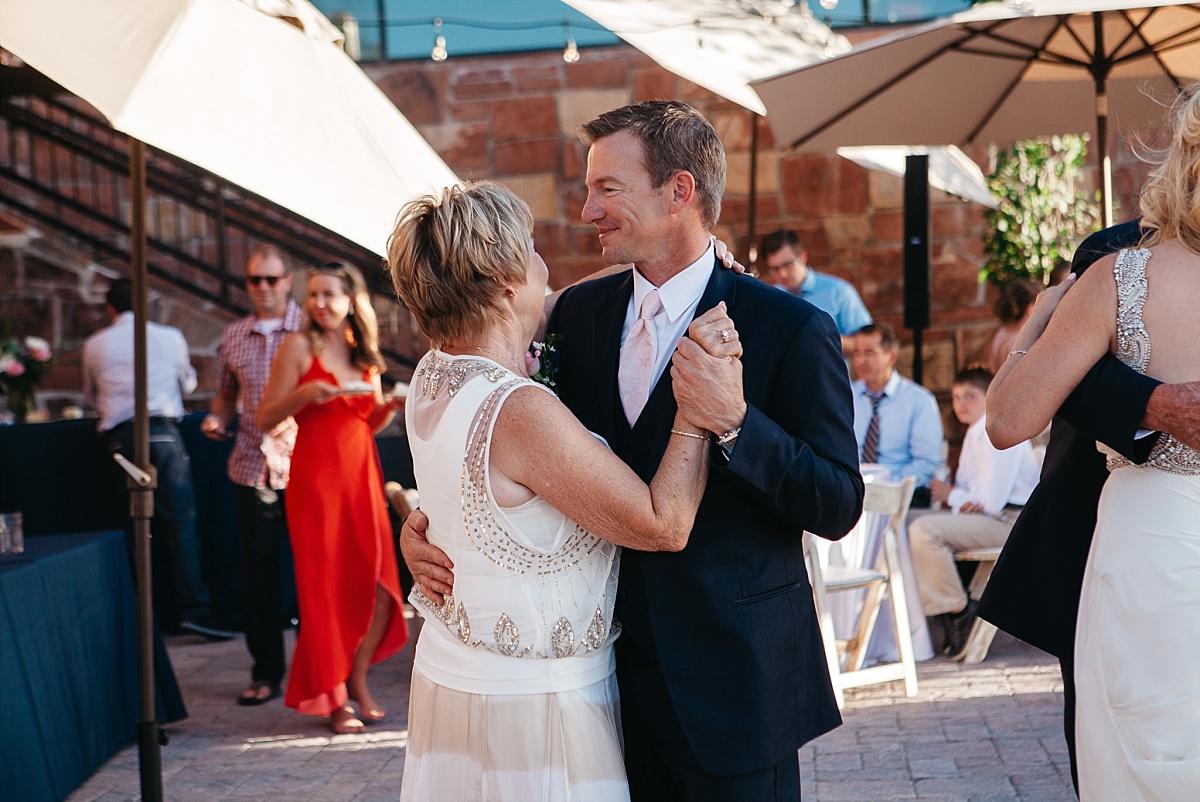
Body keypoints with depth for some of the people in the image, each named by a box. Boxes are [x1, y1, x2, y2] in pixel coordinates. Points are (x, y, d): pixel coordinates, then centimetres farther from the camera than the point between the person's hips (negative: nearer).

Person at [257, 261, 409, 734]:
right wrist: (304, 394, -21)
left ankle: (358, 680, 19)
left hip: (362, 474, 5)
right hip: (317, 475, -5)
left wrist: (391, 406, 0)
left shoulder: (364, 354, 14)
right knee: (326, 584, -2)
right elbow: (266, 419, -5)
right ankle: (334, 698, 8)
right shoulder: (299, 346, -2)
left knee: (379, 582, 0)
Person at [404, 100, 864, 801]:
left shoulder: (793, 329, -11)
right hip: (611, 662, 5)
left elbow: (840, 505, -13)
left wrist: (734, 422, -26)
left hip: (733, 679, -4)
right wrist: (426, 526, -4)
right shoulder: (578, 312, 5)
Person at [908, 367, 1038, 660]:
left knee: (924, 531, -24)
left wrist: (953, 496, -3)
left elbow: (991, 502, -21)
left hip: (1009, 522, -10)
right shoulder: (975, 433, 16)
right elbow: (967, 486, 18)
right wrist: (964, 501, -8)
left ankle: (958, 610, -11)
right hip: (981, 516, 10)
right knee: (914, 530, 1)